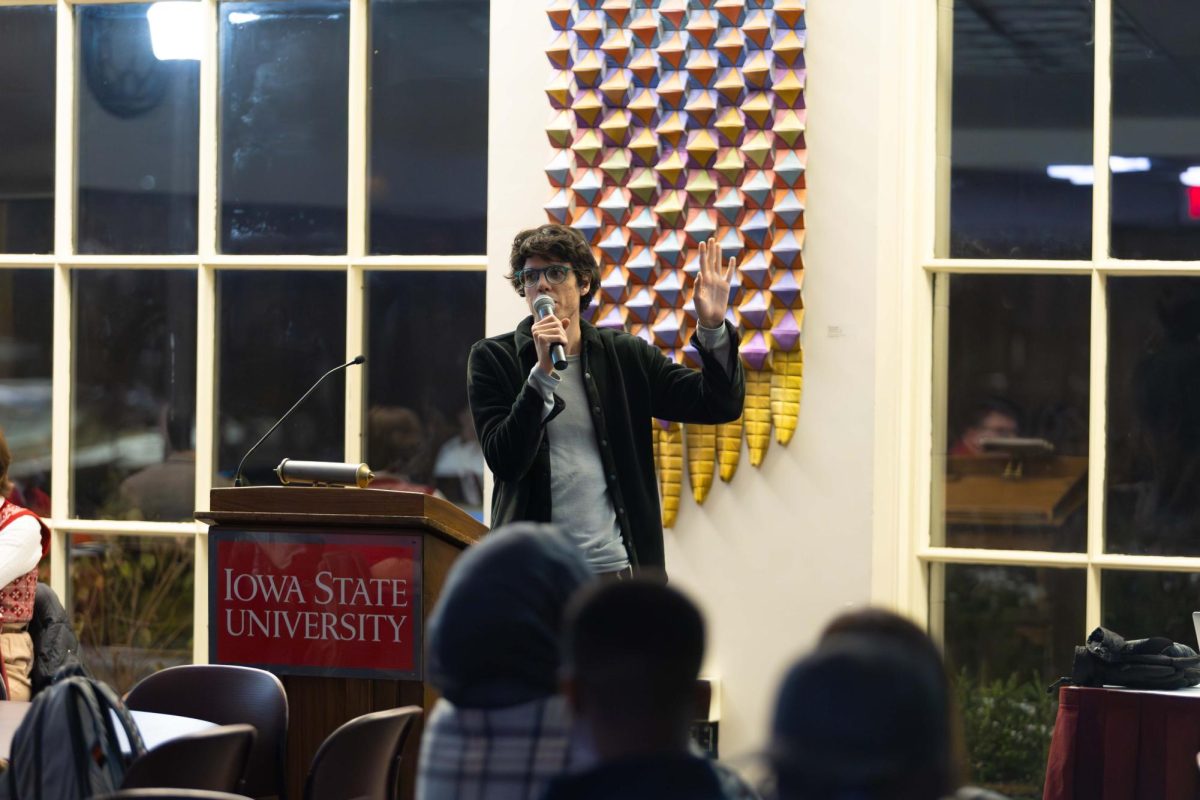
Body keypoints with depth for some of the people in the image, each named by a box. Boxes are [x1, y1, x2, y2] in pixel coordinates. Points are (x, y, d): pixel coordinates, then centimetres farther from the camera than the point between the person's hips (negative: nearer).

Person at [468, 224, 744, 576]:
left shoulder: (626, 356, 9)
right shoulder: (493, 358, 3)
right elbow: (505, 463, -9)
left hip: (618, 565, 2)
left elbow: (721, 404, 7)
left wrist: (713, 327, -7)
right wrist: (543, 371, -16)